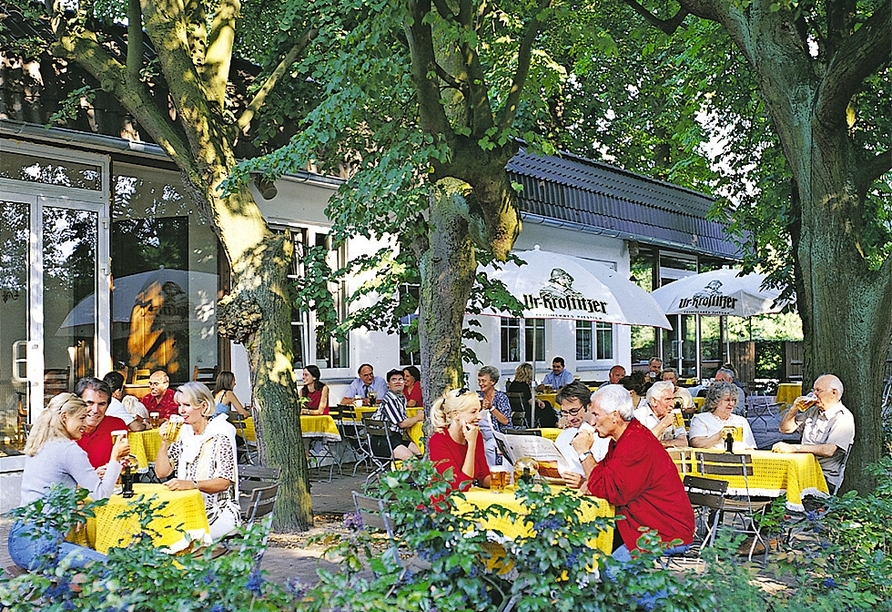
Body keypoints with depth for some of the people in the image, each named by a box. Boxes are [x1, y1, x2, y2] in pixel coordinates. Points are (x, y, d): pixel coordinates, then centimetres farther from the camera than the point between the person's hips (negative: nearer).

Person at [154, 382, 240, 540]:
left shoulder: (219, 436, -8)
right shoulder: (183, 434, 11)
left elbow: (224, 482, -15)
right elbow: (161, 473, 8)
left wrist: (191, 484, -28)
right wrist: (165, 443, -6)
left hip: (218, 513, -5)